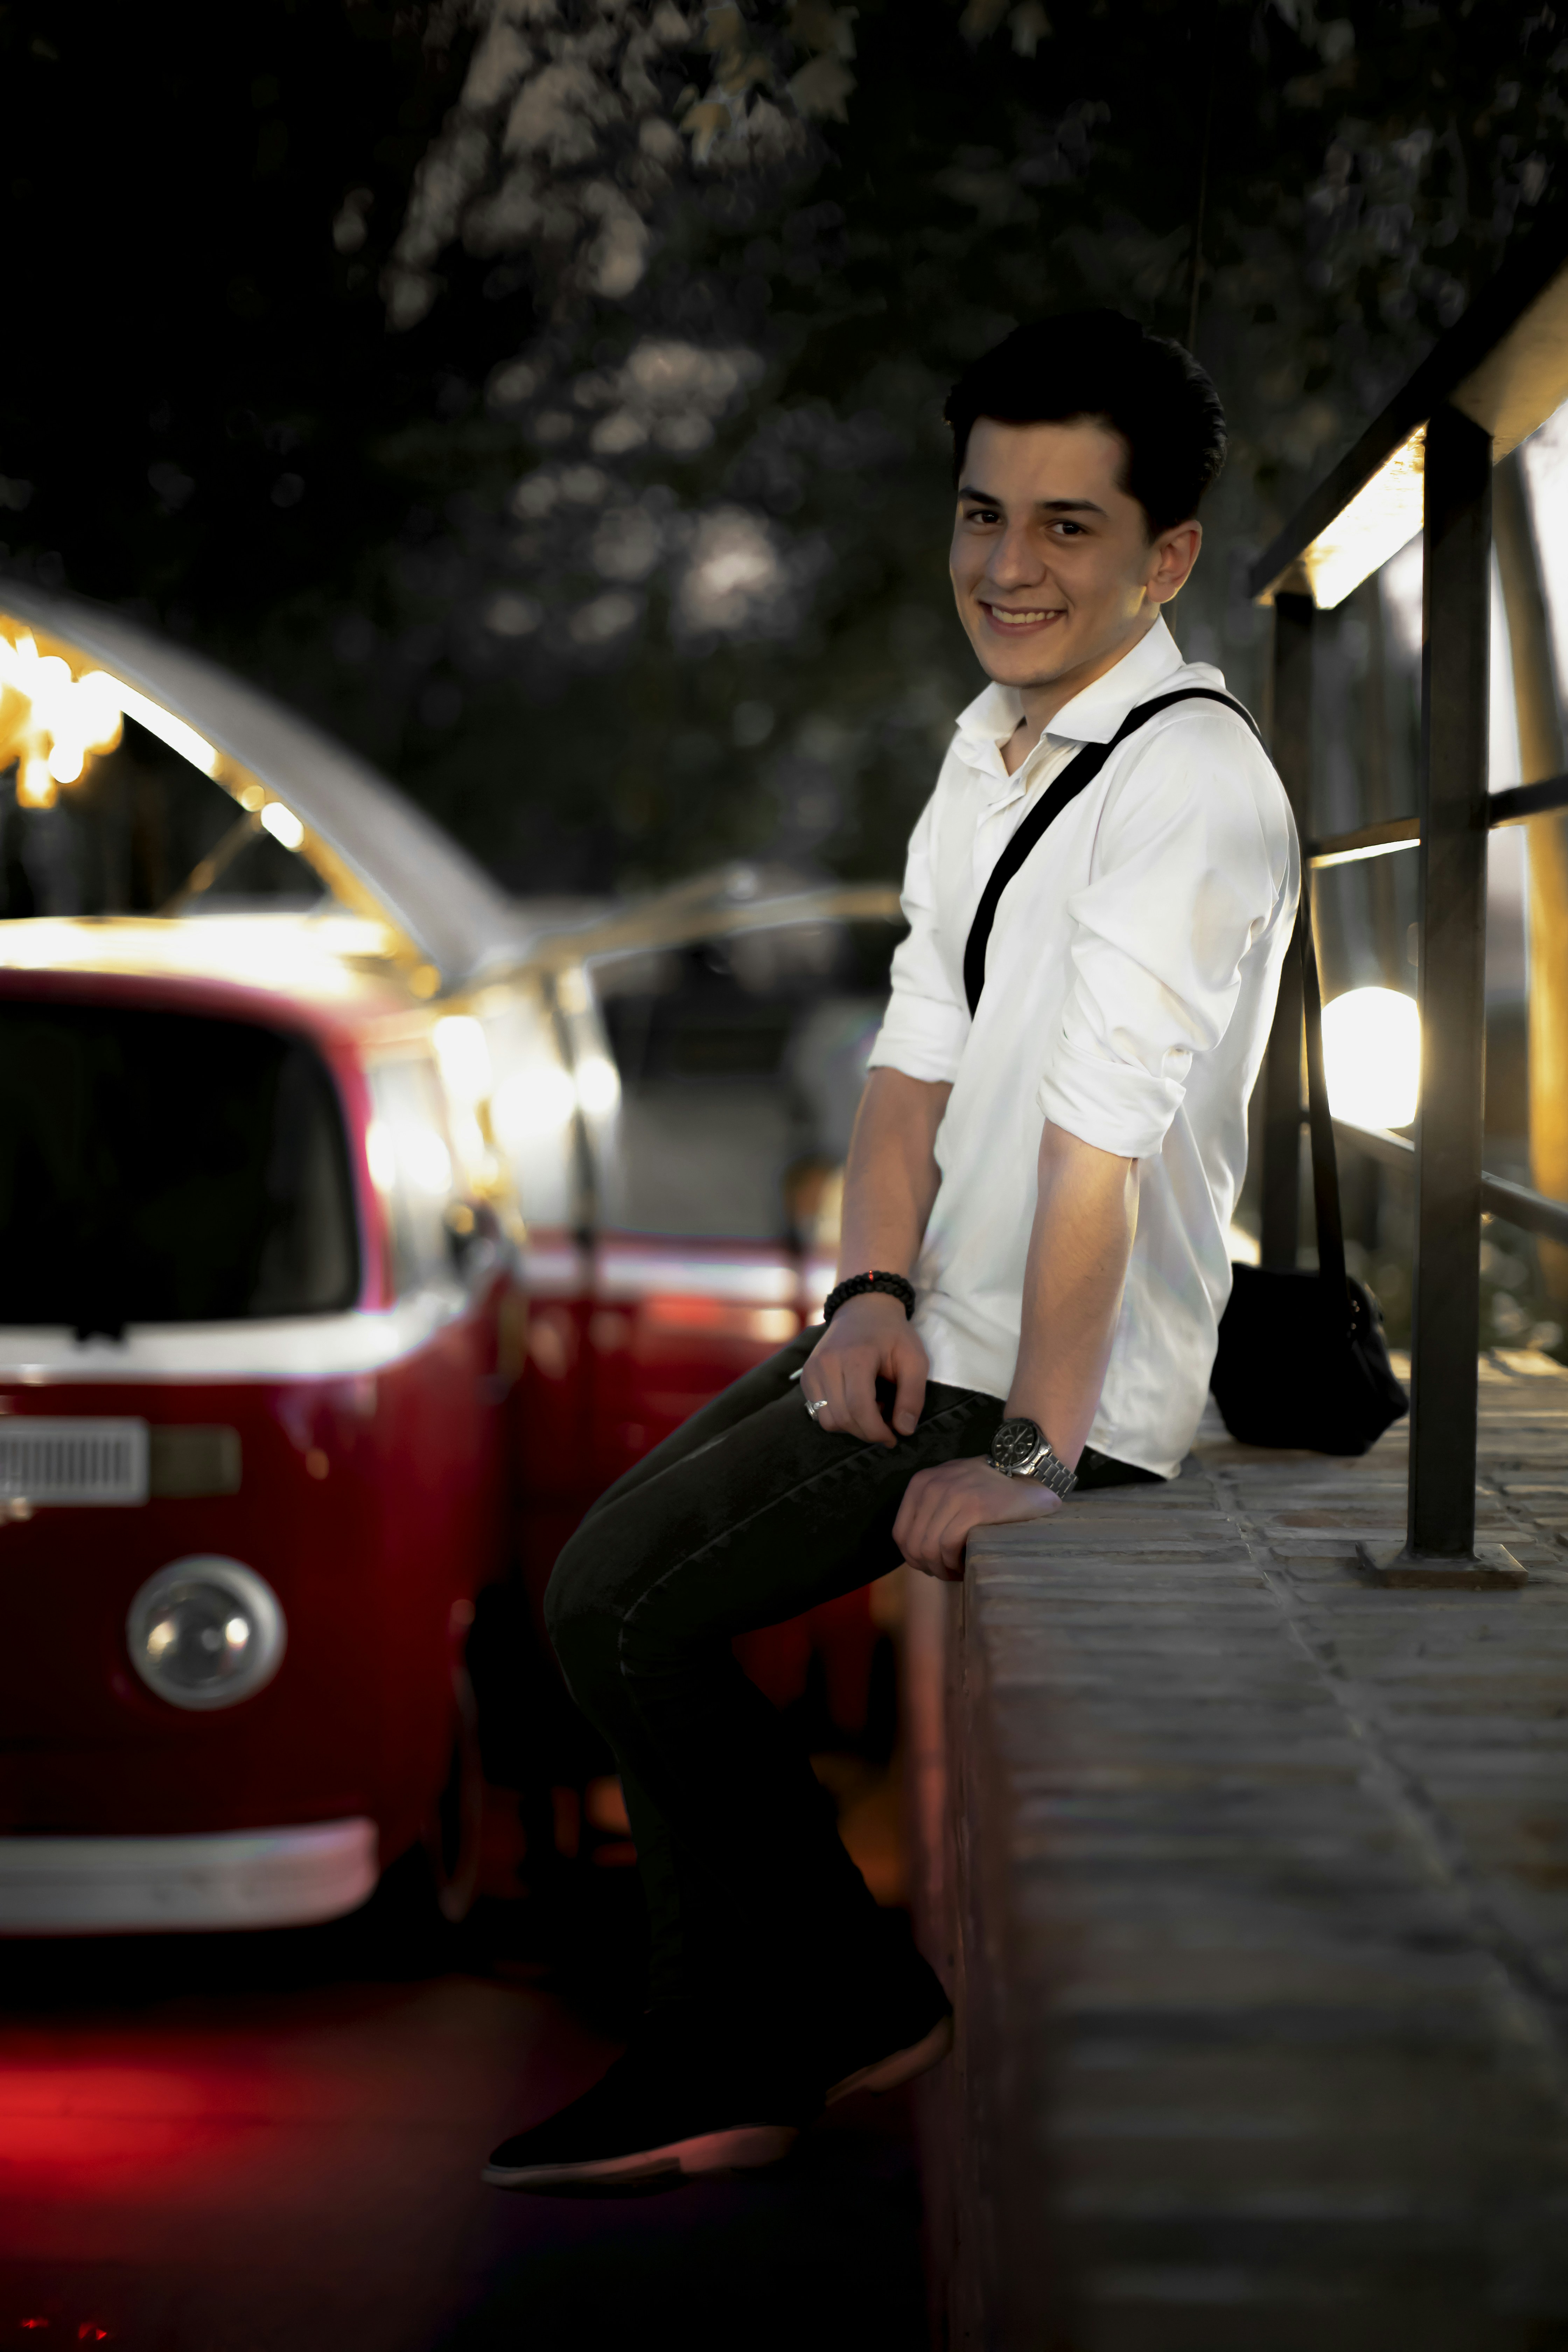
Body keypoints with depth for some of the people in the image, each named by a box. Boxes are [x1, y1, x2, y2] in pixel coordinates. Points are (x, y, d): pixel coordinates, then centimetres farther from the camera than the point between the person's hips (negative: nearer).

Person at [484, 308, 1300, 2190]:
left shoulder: (1189, 787, -21)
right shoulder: (992, 746, 9)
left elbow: (1099, 1138, -25)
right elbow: (917, 1048, 7)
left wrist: (1032, 1462, -27)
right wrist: (876, 1293, -8)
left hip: (1063, 1389, -9)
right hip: (935, 1339, 9)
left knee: (629, 1612, -13)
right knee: (606, 1577, 13)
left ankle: (761, 2048, 6)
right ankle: (731, 2049, 21)